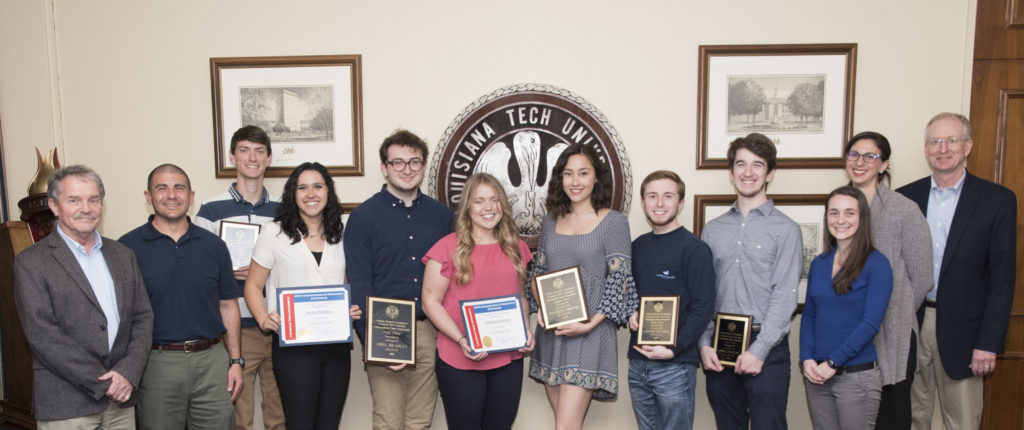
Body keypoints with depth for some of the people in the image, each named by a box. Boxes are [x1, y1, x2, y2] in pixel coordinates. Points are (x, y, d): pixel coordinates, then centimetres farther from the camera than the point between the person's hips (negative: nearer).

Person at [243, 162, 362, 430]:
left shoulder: (340, 236, 11)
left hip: (336, 345, 4)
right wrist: (264, 319, -14)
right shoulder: (274, 233, 1)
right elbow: (253, 285, 3)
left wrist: (354, 310, 0)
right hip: (293, 345, -4)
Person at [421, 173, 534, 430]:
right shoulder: (449, 247, -7)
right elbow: (431, 302, -7)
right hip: (460, 361, -4)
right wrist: (461, 340, -17)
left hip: (509, 358, 4)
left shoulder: (516, 247, 8)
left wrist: (525, 331, 1)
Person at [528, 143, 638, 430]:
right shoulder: (552, 221, 11)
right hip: (551, 332, 6)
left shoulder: (614, 222, -4)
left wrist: (590, 324, -16)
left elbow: (619, 280, -7)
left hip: (589, 334, -5)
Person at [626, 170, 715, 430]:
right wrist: (630, 313, -2)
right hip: (637, 363, 6)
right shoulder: (637, 246, 10)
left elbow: (702, 308, -12)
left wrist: (674, 349, -19)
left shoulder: (694, 248, -8)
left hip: (675, 365, -5)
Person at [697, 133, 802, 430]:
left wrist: (759, 350, -13)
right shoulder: (713, 229, 12)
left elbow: (784, 296, -7)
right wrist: (704, 344, -1)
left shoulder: (785, 229, 0)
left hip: (766, 350, -3)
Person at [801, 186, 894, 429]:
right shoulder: (818, 264, 8)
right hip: (816, 375, 5)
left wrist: (832, 363, -15)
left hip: (857, 376, -4)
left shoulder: (876, 264, -8)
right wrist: (807, 359, -3)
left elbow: (870, 323, -13)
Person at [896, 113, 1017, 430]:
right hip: (910, 326, 2)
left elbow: (1002, 278, -4)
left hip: (960, 331, -2)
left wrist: (989, 343, -8)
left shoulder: (997, 200, -2)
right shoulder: (905, 198, 4)